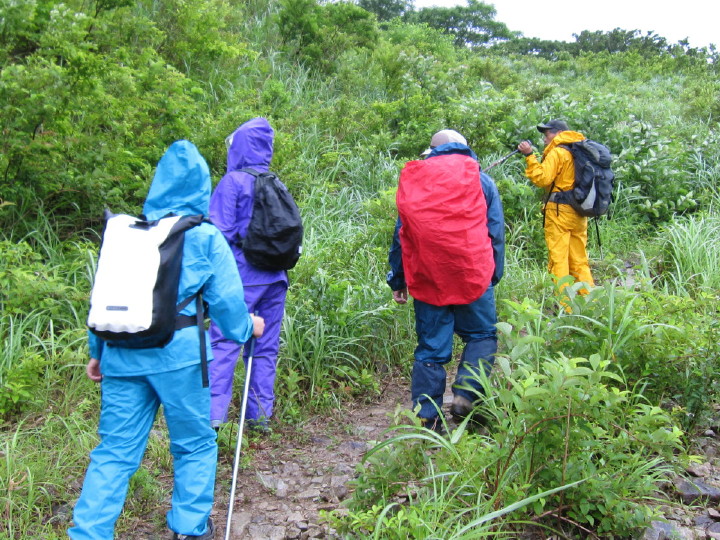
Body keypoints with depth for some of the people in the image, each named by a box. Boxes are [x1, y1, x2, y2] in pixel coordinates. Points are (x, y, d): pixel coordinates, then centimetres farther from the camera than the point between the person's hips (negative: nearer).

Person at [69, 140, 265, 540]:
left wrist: (98, 351, 21)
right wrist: (247, 327, 19)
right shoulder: (205, 237, -1)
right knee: (194, 444, 14)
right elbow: (224, 298, 0)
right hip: (177, 353, -3)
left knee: (114, 450, 11)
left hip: (122, 353, 4)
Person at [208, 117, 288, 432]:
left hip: (241, 276, -6)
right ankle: (261, 415, 15)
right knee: (266, 347, 10)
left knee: (223, 343, -4)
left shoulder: (233, 182, -6)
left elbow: (218, 231, -10)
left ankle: (214, 414, -10)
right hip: (276, 277, 6)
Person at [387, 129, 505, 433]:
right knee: (482, 336, 14)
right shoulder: (480, 181, 8)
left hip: (426, 280, 2)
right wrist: (494, 276, 15)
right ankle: (465, 395, -4)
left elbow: (400, 235, 11)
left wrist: (397, 281, 16)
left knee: (430, 348, 8)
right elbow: (496, 234, 8)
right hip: (471, 276, -2)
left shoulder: (412, 181, 11)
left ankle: (428, 418, 9)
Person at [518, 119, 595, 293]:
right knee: (580, 261, 12)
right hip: (579, 212, 8)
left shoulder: (557, 152, -7)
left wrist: (529, 156, -10)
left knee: (558, 260, -5)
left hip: (559, 211, -8)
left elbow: (543, 178, -14)